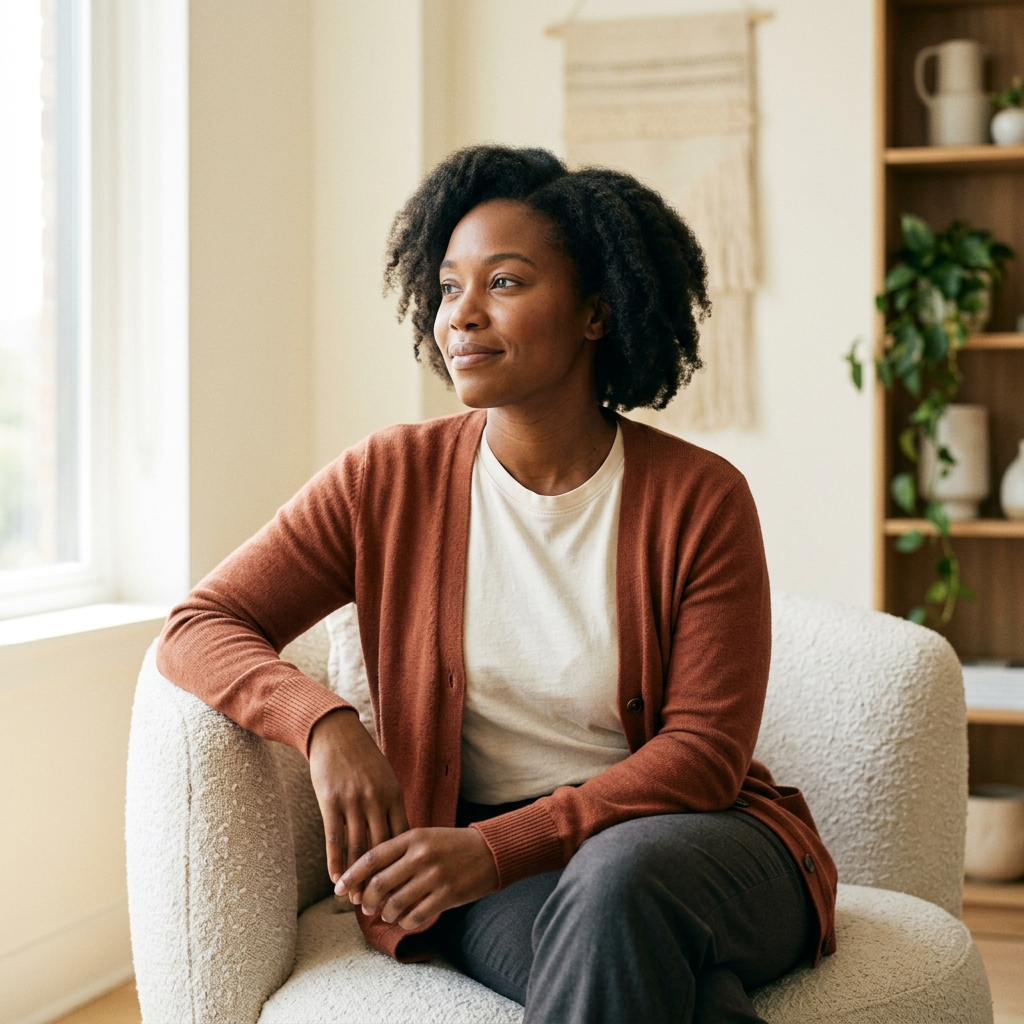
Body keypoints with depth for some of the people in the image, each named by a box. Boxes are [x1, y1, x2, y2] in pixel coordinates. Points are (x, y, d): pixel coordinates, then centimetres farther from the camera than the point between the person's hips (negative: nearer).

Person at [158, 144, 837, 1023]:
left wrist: (495, 847, -20)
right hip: (493, 881, -1)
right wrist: (326, 726, -21)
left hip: (695, 837, 1)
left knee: (619, 877, -36)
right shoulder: (388, 483, 0)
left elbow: (705, 750, -8)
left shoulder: (701, 499, -6)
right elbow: (197, 629, 0)